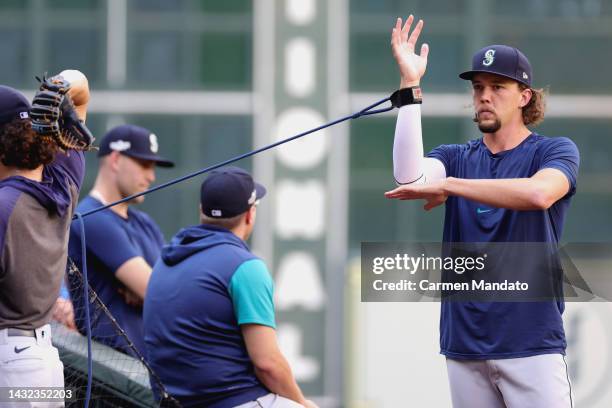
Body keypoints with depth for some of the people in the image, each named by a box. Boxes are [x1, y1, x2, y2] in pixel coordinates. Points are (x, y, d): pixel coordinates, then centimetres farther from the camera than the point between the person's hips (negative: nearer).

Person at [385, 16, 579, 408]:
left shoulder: (554, 151, 2)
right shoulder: (456, 158, 13)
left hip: (532, 343, -4)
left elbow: (539, 193, -21)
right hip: (465, 344, 4)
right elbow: (409, 176, -9)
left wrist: (447, 185, -19)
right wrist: (410, 85, -10)